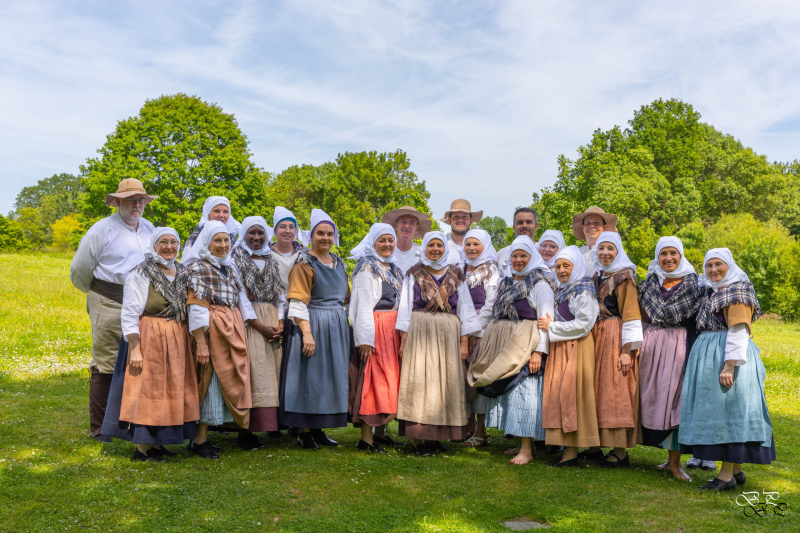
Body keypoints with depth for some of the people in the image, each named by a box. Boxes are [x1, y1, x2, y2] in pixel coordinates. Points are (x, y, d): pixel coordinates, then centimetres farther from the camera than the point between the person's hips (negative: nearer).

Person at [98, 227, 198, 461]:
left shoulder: (183, 274, 11)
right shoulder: (140, 274, -7)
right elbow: (129, 315, -11)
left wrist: (195, 342, 10)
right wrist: (135, 348, -18)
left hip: (178, 341, 6)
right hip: (149, 339, -6)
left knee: (171, 390, 9)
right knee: (147, 389, -2)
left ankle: (156, 444, 21)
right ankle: (142, 448, 7)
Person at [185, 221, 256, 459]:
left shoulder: (230, 266, 16)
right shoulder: (197, 267, -6)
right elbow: (196, 307, -12)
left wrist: (243, 331, 12)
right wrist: (201, 343, -17)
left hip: (235, 328, 7)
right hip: (213, 329, -7)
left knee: (232, 379, 7)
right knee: (211, 379, -5)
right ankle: (200, 440, 6)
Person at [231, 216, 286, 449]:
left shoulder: (271, 261, 17)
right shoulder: (236, 258, 1)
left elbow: (279, 294, 14)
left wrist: (280, 323, -2)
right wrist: (260, 325, -12)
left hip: (273, 319, 5)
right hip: (249, 322, -5)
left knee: (273, 371, 0)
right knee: (254, 374, -9)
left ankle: (272, 425, 5)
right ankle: (246, 430, -6)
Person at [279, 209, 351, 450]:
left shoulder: (338, 263, 14)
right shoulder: (305, 263, -7)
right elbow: (298, 302, -14)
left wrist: (345, 326, 14)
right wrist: (307, 332, -23)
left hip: (337, 328, 7)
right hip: (313, 324, -7)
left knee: (330, 377, 9)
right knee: (309, 376, -4)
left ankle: (318, 430, 19)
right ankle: (304, 432, 5)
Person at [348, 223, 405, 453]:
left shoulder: (394, 269, 18)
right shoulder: (367, 268, -7)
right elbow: (363, 305, -14)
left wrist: (402, 333, 14)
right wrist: (365, 339, -20)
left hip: (393, 330, 8)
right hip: (375, 330, -8)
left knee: (390, 380, 10)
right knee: (372, 380, -9)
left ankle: (380, 432, 19)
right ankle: (366, 437, -5)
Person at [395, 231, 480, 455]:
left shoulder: (456, 275, 10)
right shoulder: (414, 274, 6)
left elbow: (465, 308, 8)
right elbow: (405, 307, 4)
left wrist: (464, 341, 2)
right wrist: (404, 340, -3)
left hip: (448, 335, 2)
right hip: (420, 333, -2)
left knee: (445, 383, 2)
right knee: (419, 383, -6)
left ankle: (436, 437, 11)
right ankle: (417, 439, -4)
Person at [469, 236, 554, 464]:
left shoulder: (540, 284, -5)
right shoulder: (506, 284, 16)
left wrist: (539, 351, -19)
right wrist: (490, 345, 15)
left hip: (526, 346, -7)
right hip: (504, 347, 8)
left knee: (524, 392, -9)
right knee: (507, 392, 8)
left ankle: (527, 449, -4)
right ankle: (523, 443, 17)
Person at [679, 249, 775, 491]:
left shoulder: (738, 291, -9)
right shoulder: (710, 291, 16)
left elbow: (739, 332, -17)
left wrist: (729, 366, -23)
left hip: (727, 355, -9)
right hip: (709, 357, 9)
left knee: (728, 410, -7)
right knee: (718, 412, 11)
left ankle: (727, 475, -3)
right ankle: (737, 471, 19)